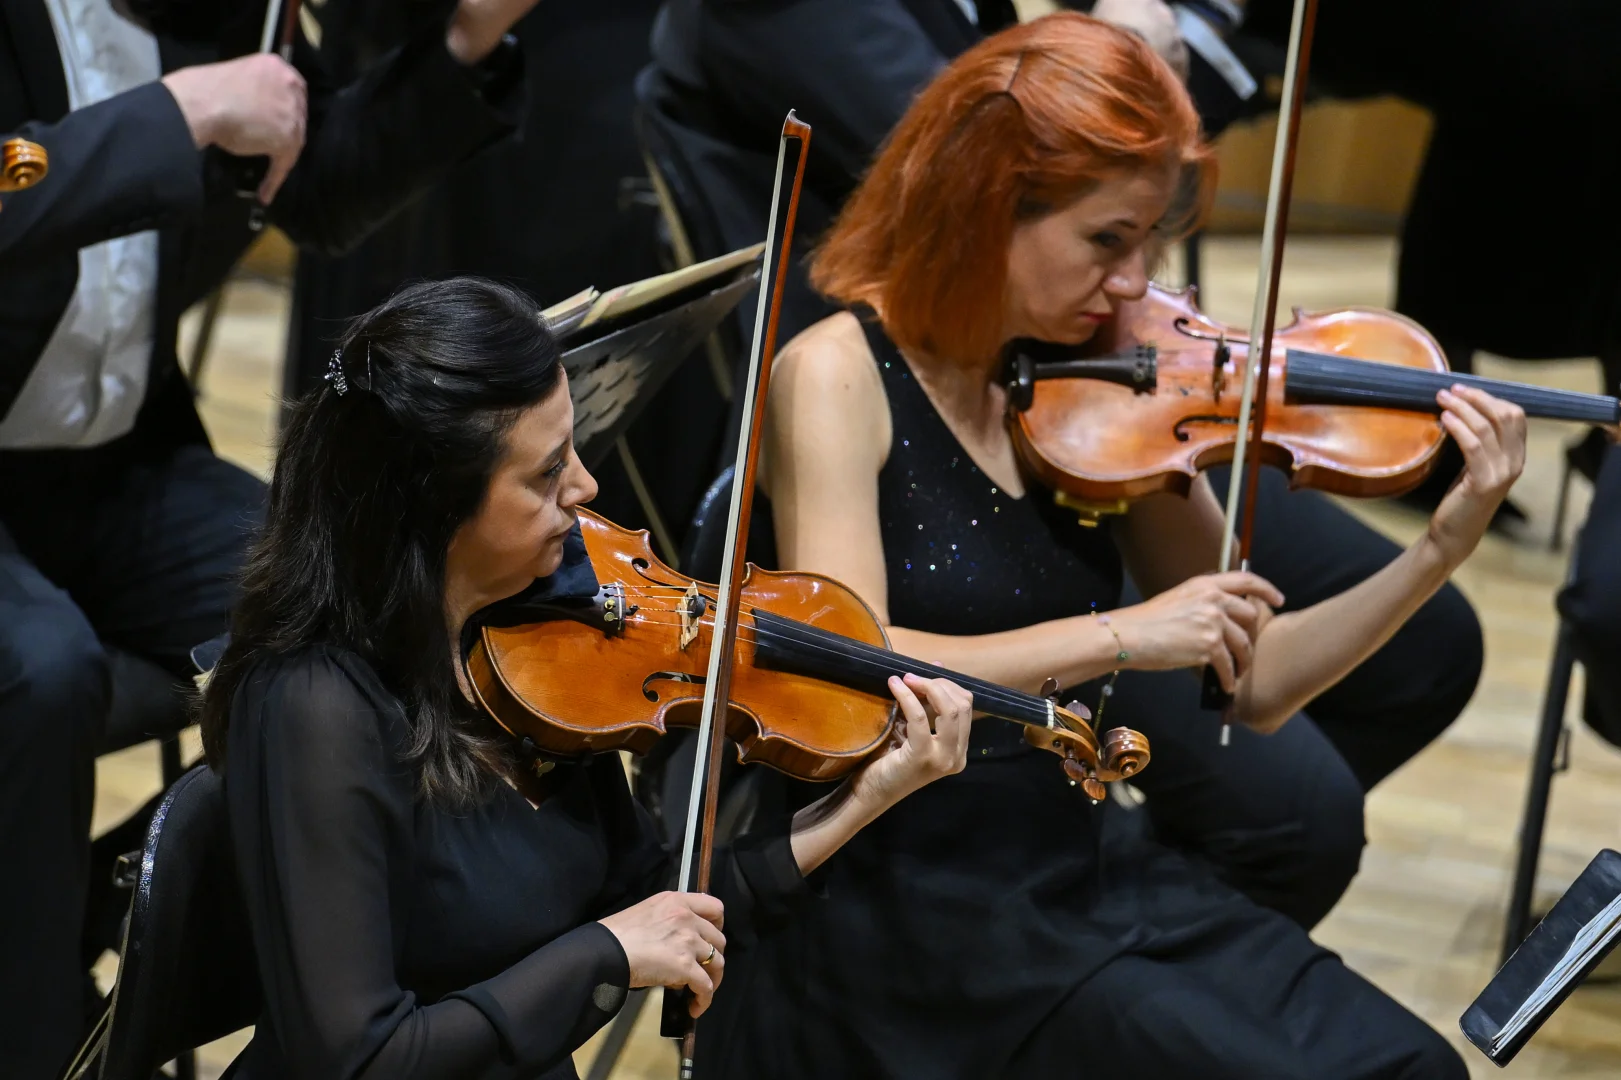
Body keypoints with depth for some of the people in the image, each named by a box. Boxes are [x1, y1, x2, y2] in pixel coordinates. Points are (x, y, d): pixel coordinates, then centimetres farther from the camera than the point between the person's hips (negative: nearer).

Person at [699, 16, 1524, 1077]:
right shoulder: (840, 375, -8)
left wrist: (1445, 549, -5)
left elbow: (1248, 683, 8)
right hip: (909, 905, -5)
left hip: (1091, 870, 5)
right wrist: (1121, 636, -24)